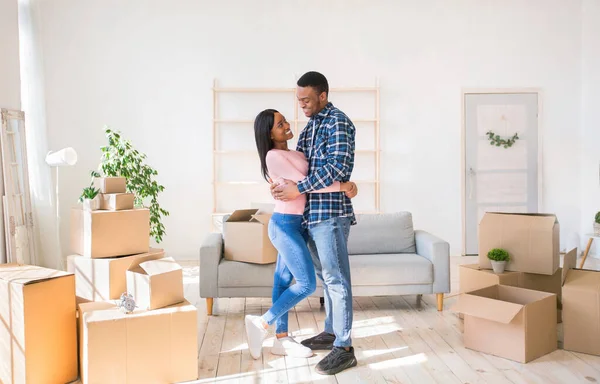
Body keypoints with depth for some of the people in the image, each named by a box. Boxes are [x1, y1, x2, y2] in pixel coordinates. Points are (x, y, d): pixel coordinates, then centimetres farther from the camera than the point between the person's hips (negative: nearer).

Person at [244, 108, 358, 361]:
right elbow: (304, 183, -18)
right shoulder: (274, 156, -14)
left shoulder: (289, 154, 14)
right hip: (285, 225, -9)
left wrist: (345, 184, -5)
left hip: (294, 224, 9)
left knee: (284, 281, 12)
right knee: (307, 284, -6)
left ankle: (282, 340, 21)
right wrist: (342, 186, -15)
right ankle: (261, 323, 6)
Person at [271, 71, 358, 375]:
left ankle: (344, 348, 6)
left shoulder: (338, 122, -10)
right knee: (326, 277, 17)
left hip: (330, 212, -9)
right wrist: (283, 183, 1)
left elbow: (338, 168, -21)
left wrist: (298, 189, -19)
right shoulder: (311, 124, 17)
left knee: (336, 279, -4)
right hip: (311, 212, 9)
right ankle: (331, 332, 30)